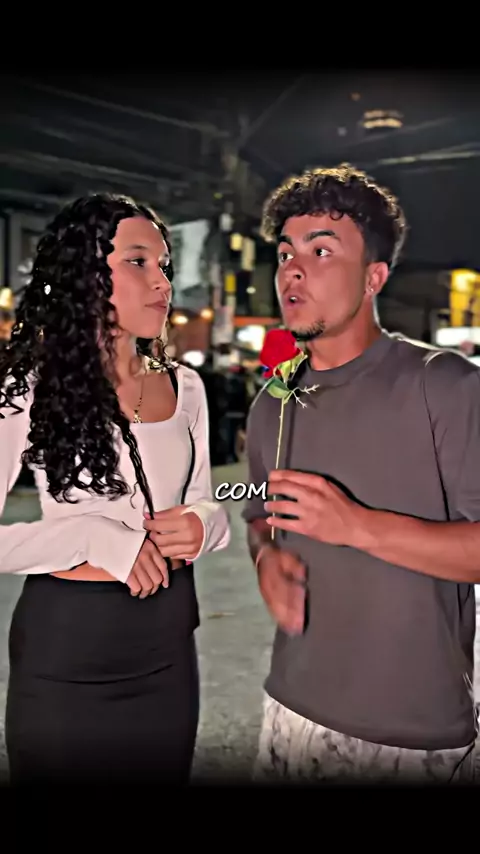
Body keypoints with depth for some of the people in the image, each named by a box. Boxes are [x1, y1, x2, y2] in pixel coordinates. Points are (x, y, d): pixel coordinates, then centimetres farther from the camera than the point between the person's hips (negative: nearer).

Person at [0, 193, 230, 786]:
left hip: (168, 644, 5)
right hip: (64, 650, -4)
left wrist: (201, 526, -9)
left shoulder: (184, 387, 3)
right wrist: (93, 537, -23)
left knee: (165, 775, 19)